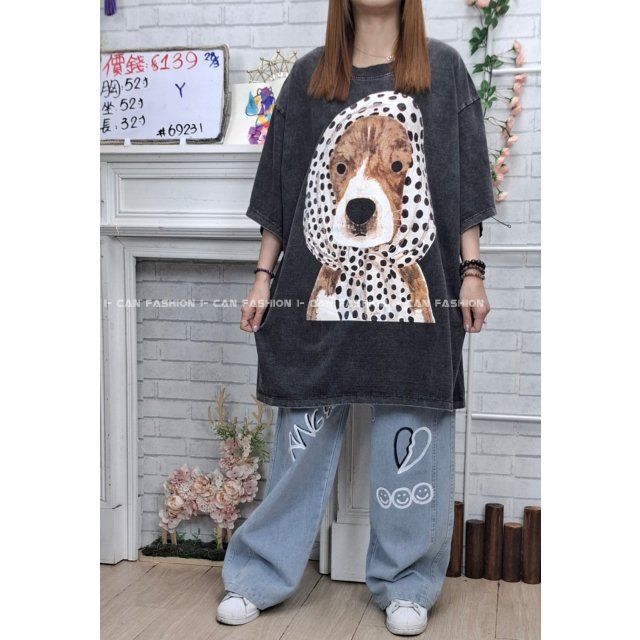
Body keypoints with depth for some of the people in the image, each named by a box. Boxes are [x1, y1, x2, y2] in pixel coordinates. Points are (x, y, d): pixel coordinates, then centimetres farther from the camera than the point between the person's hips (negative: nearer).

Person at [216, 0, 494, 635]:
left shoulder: (442, 69, 8)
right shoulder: (309, 75, 10)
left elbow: (464, 180, 5)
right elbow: (281, 182, 11)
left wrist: (471, 272, -1)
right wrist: (264, 276, 7)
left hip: (413, 290, -1)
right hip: (322, 289, 1)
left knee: (411, 431, 4)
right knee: (305, 429, 7)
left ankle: (405, 582, 21)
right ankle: (260, 574, 21)